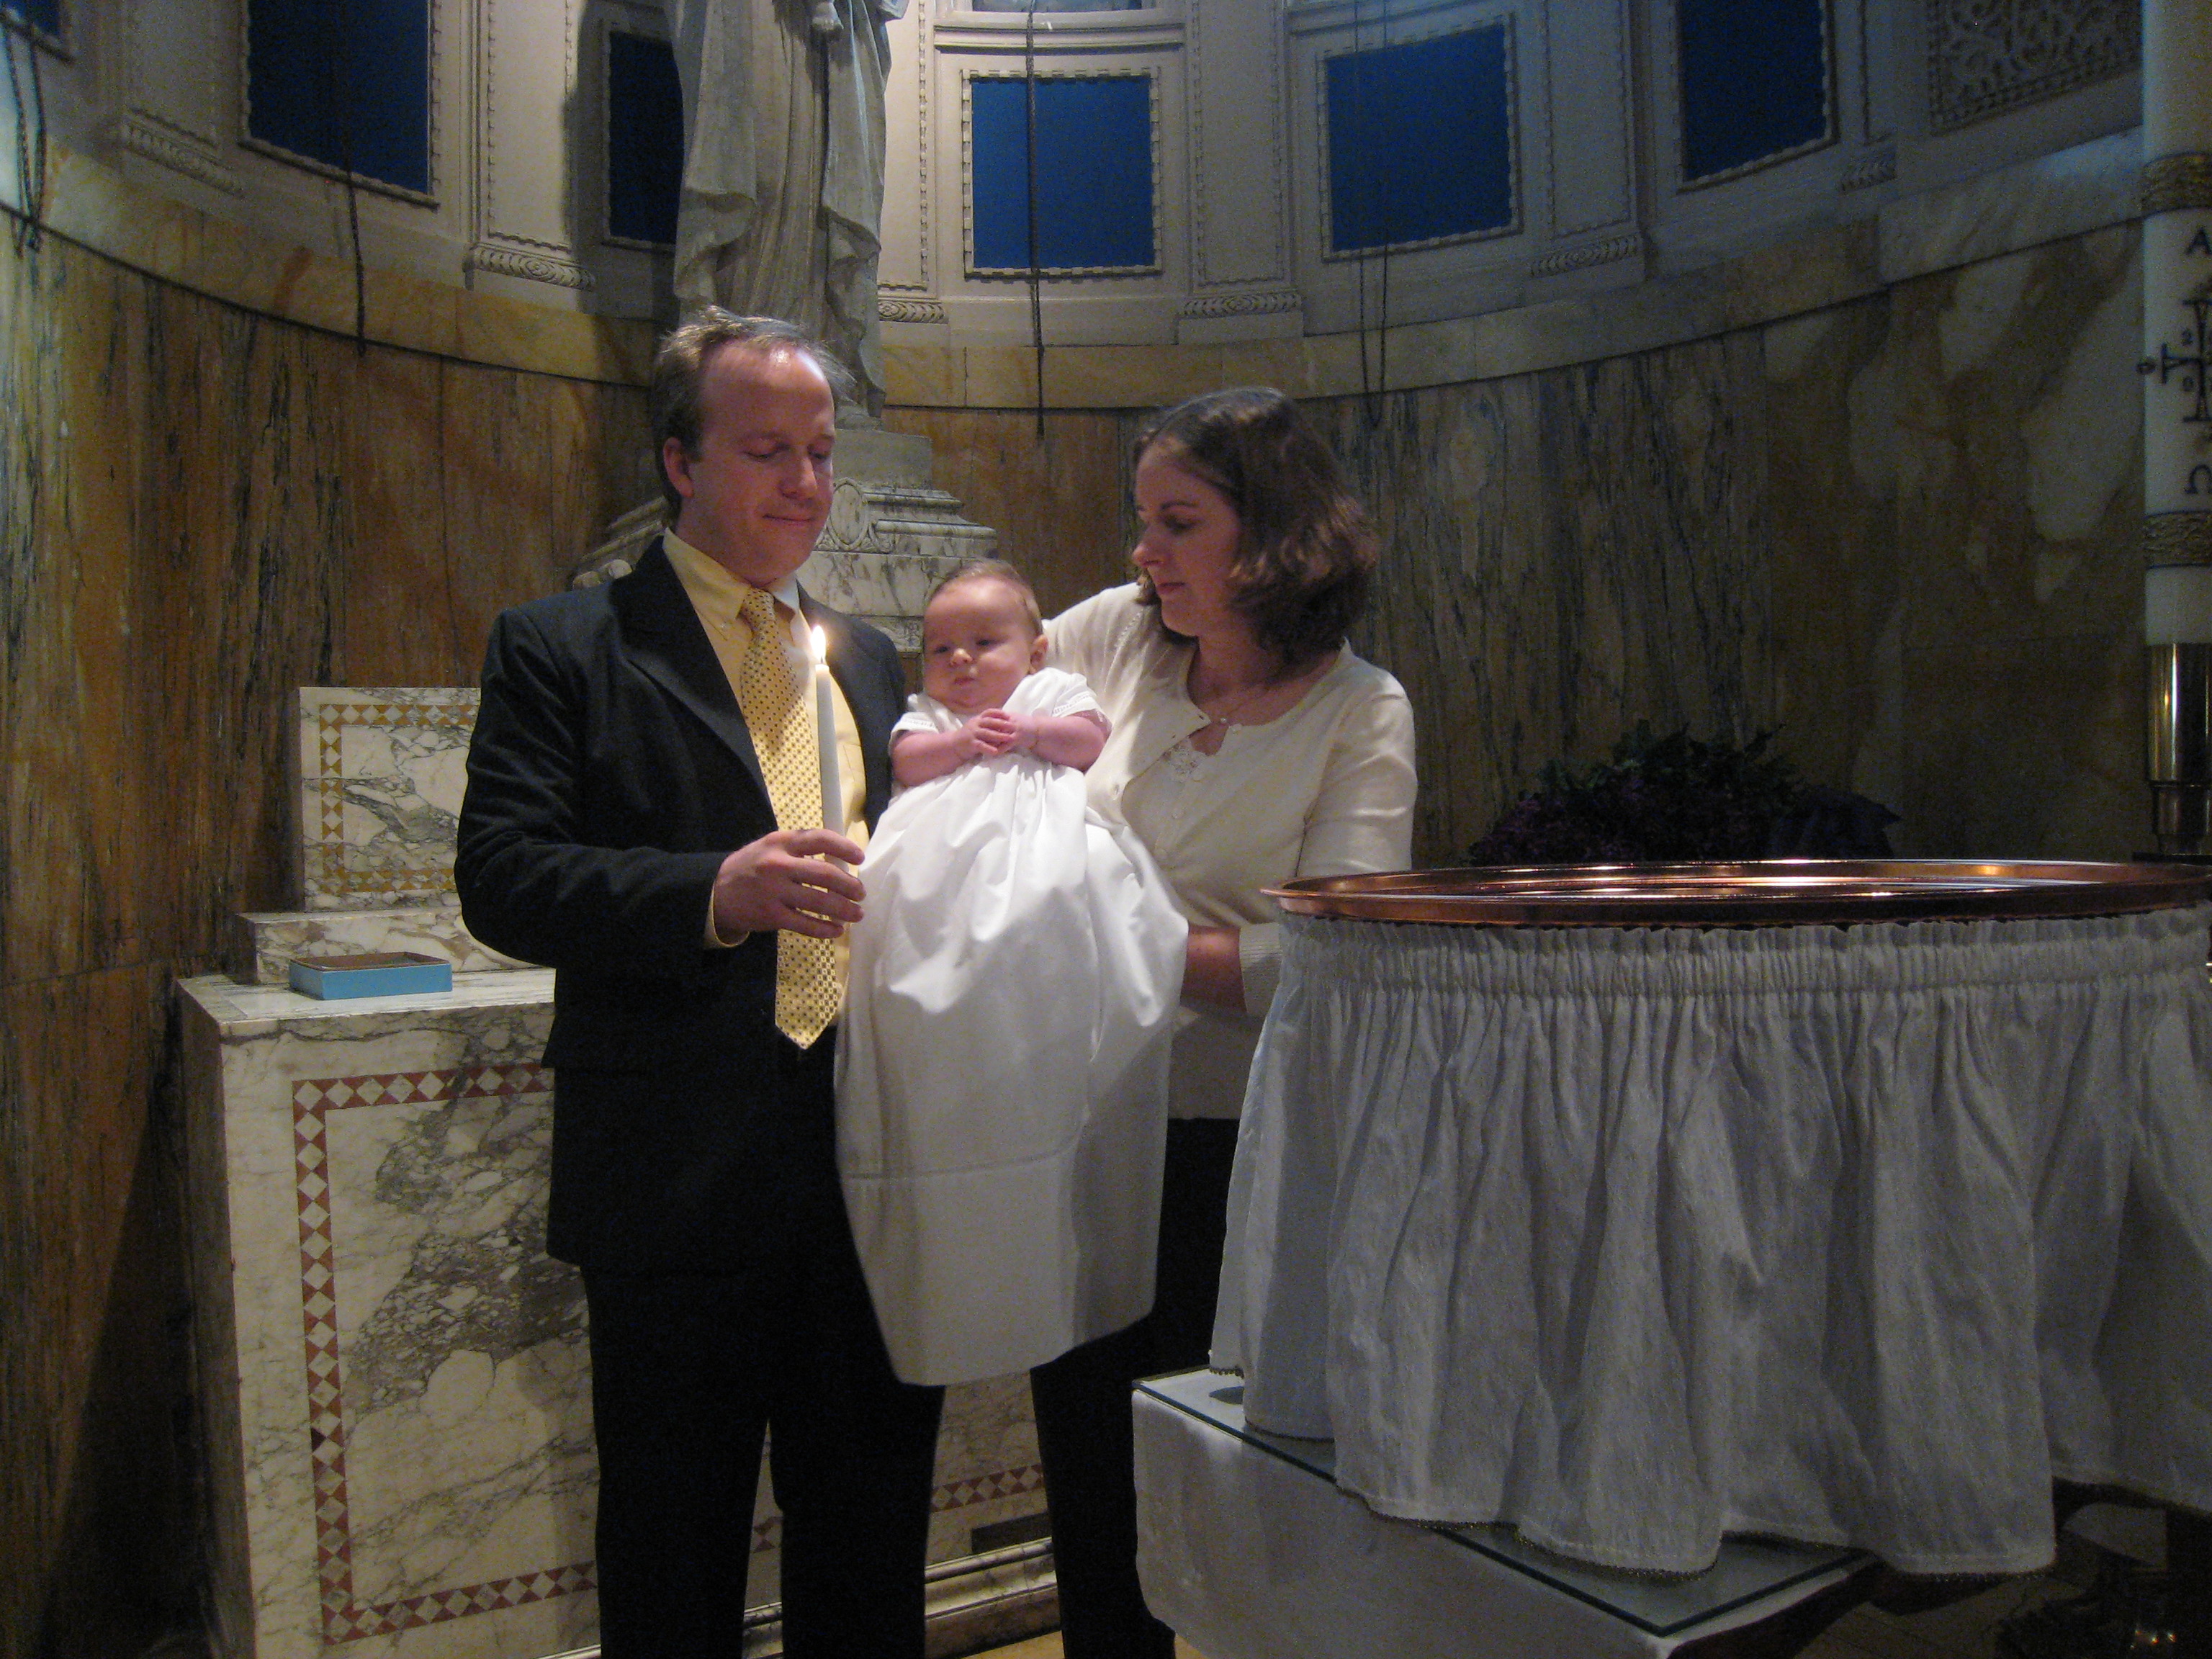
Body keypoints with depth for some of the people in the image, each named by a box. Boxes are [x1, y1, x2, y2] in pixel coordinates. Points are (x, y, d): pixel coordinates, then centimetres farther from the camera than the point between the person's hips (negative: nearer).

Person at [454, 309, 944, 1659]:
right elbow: (503, 879, -12)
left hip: (877, 1178, 5)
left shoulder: (866, 659, 16)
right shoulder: (564, 649, -2)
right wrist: (715, 892, -27)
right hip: (681, 1183, -4)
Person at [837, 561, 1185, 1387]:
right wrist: (960, 743, -4)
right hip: (944, 869, 2)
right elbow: (906, 760, 9)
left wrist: (1030, 733, -3)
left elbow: (1092, 739, 8)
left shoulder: (1053, 694, 24)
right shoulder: (926, 713, 28)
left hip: (1040, 861, -1)